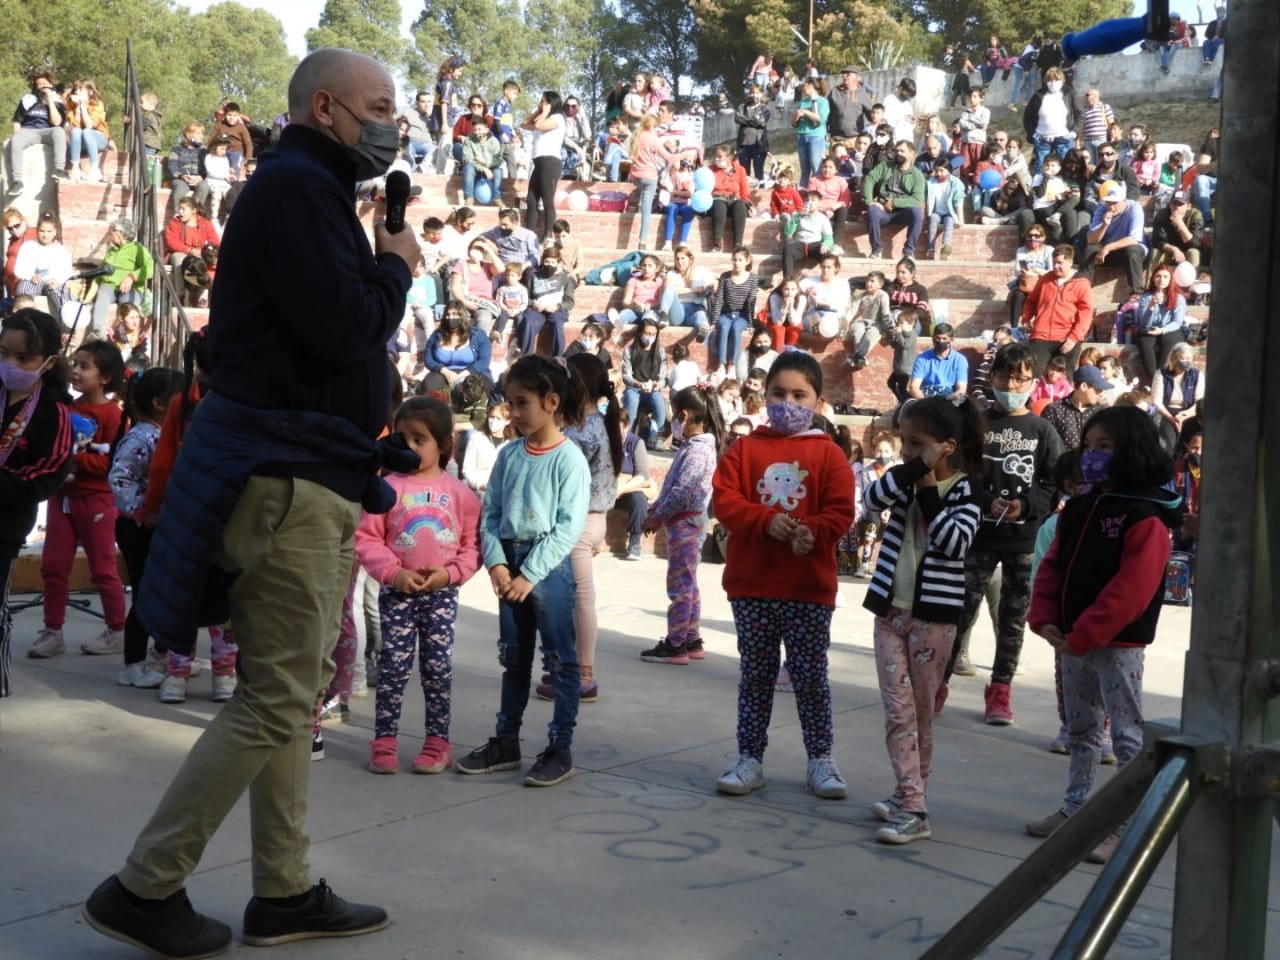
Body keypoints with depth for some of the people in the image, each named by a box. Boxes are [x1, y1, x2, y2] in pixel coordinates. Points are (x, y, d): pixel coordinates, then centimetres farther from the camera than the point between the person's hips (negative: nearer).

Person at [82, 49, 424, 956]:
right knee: (274, 700, -6)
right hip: (289, 477, -11)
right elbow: (343, 330, -21)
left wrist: (379, 269, 7)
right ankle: (145, 887, 4)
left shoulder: (307, 191, 20)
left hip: (304, 475, 11)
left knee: (291, 696, 13)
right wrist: (395, 266, -7)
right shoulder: (298, 187, -12)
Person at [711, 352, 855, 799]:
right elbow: (723, 499, -5)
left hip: (809, 587, -1)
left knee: (811, 677, 7)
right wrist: (766, 522, -20)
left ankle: (820, 760, 19)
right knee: (755, 675, 11)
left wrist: (812, 531, -26)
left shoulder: (828, 454, 0)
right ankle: (750, 758, 20)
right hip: (751, 584, 2)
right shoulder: (745, 448, 4)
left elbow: (840, 512, -6)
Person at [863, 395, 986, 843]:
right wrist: (915, 470, -20)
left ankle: (909, 799, 15)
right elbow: (872, 499, -13)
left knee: (921, 711, 7)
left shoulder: (966, 491, -6)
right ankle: (910, 804, 3)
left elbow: (953, 542, -21)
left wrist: (928, 488, -17)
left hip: (934, 616, -3)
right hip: (890, 609, 4)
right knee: (898, 710, -1)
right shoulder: (905, 480, 6)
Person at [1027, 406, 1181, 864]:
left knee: (1128, 737, -1)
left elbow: (1131, 589, -22)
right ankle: (1075, 808, 30)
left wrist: (1082, 636, -20)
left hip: (1117, 645, -8)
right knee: (1081, 731, 19)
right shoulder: (1080, 507, 10)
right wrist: (1045, 620, -4)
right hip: (1073, 641, 8)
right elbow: (1053, 565, 10)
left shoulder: (1147, 516, -15)